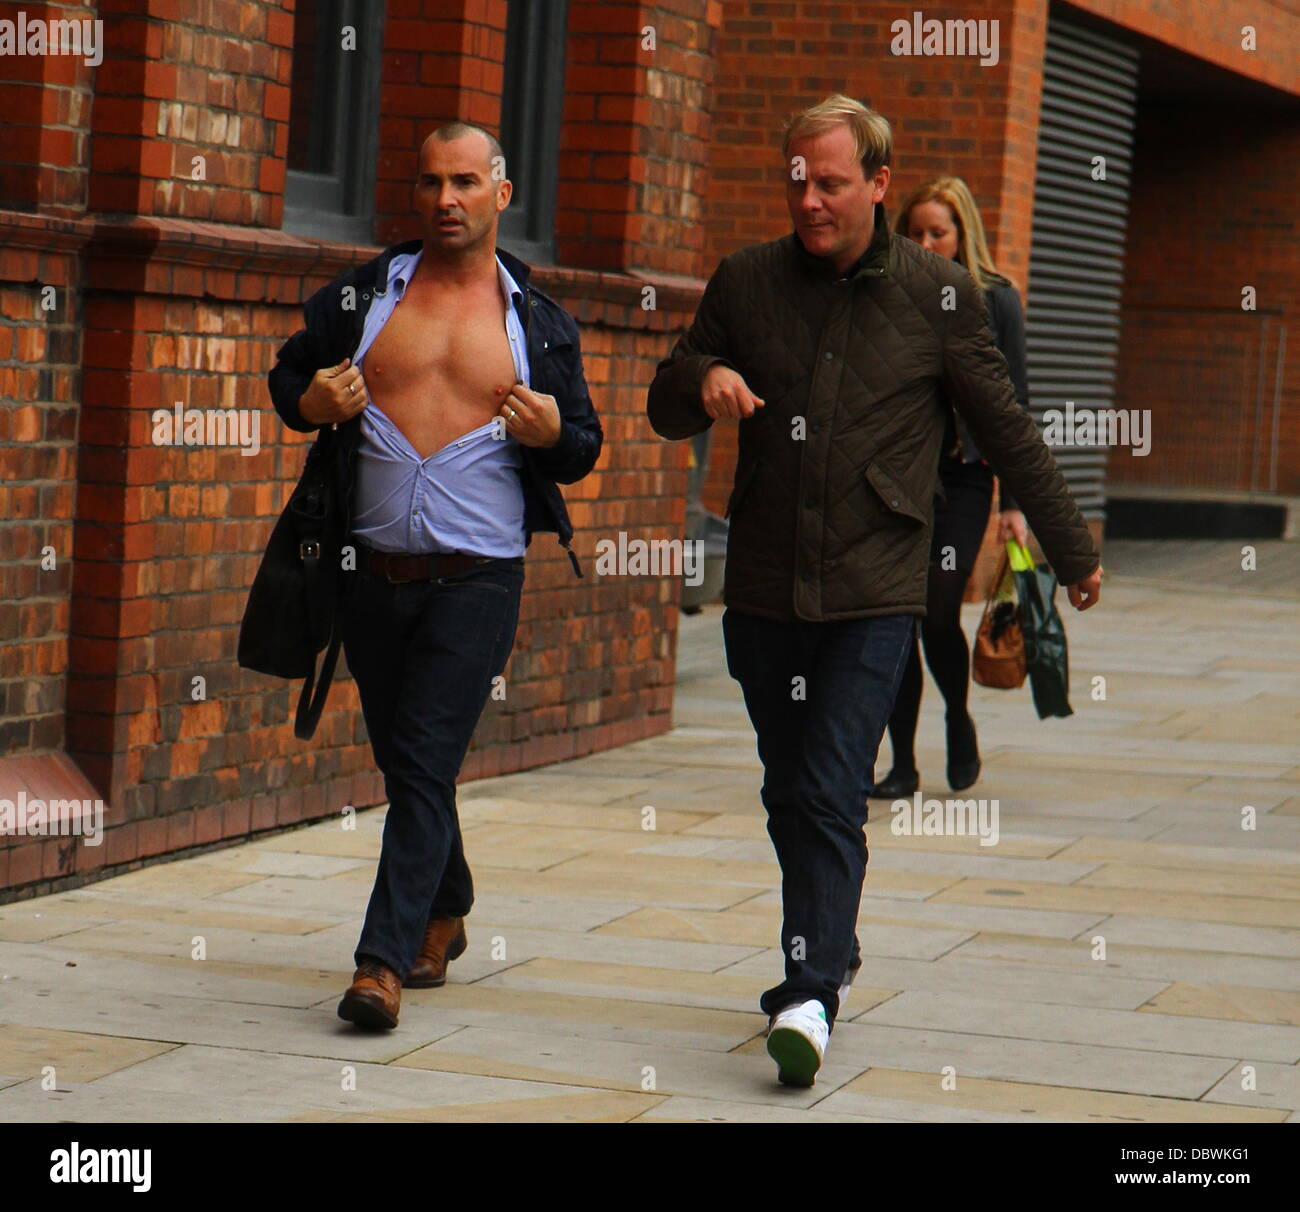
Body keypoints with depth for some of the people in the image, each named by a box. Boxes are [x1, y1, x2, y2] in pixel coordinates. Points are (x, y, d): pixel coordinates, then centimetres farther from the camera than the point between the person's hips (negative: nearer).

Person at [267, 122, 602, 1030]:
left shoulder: (541, 323, 6)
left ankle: (386, 961, -13)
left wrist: (552, 433, -11)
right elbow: (289, 374, 17)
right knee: (403, 764, 14)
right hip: (374, 573, 3)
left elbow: (584, 446, 11)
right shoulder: (361, 297, 7)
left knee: (426, 763, -12)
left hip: (478, 580, -3)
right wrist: (308, 403, -6)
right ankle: (447, 914, 36)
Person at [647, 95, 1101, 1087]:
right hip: (764, 588, 3)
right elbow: (667, 415, 13)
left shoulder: (936, 293, -1)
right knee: (791, 796, 12)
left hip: (875, 595, -3)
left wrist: (1073, 550, 12)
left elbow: (1008, 432, 7)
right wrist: (701, 378, -11)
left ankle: (812, 996, -13)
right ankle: (826, 953, 31)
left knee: (832, 798, -12)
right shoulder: (746, 283, 6)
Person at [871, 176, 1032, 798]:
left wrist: (1012, 502, -4)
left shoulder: (996, 301, 1)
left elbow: (1012, 404, 0)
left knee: (938, 614, -10)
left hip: (961, 478, -3)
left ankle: (959, 721, 20)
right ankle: (902, 764, 11)